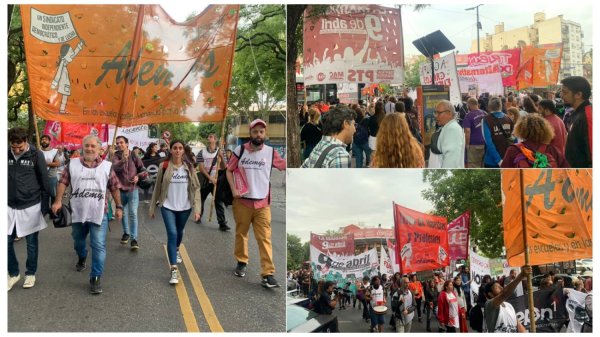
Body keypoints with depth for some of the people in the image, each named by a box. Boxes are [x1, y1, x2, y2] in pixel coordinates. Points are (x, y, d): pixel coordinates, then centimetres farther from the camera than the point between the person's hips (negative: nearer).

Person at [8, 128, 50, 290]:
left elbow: (44, 180, -3)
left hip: (31, 206, -3)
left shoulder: (36, 155, -8)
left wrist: (47, 203, -1)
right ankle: (13, 273, 23)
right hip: (10, 206, 3)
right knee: (6, 241, 5)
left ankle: (30, 273, 23)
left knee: (31, 242, 8)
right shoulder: (6, 155, 0)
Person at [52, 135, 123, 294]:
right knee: (78, 242, 22)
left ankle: (95, 278, -1)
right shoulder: (72, 164, 1)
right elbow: (63, 182, 0)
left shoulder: (107, 166, -2)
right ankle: (82, 259, 54)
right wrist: (58, 200, -12)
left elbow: (115, 188, 3)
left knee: (98, 246, -7)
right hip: (78, 213, 3)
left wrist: (119, 206, 3)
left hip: (99, 214, -2)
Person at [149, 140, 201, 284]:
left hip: (184, 207, 2)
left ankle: (176, 250, 54)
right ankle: (174, 270, -14)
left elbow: (196, 188, -2)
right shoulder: (164, 167, -6)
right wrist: (152, 207, 4)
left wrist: (196, 208, -8)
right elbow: (157, 188, 1)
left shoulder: (189, 167, -3)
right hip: (168, 206, -2)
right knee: (172, 234, -14)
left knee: (179, 232, 21)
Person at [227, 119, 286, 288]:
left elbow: (284, 166, 10)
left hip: (262, 203, -1)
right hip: (242, 201, 1)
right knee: (241, 234, 14)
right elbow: (229, 170, 7)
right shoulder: (240, 150, -1)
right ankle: (241, 262, 34)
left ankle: (268, 274, -7)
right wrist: (233, 189, -5)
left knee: (264, 238, -6)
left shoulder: (271, 152, -1)